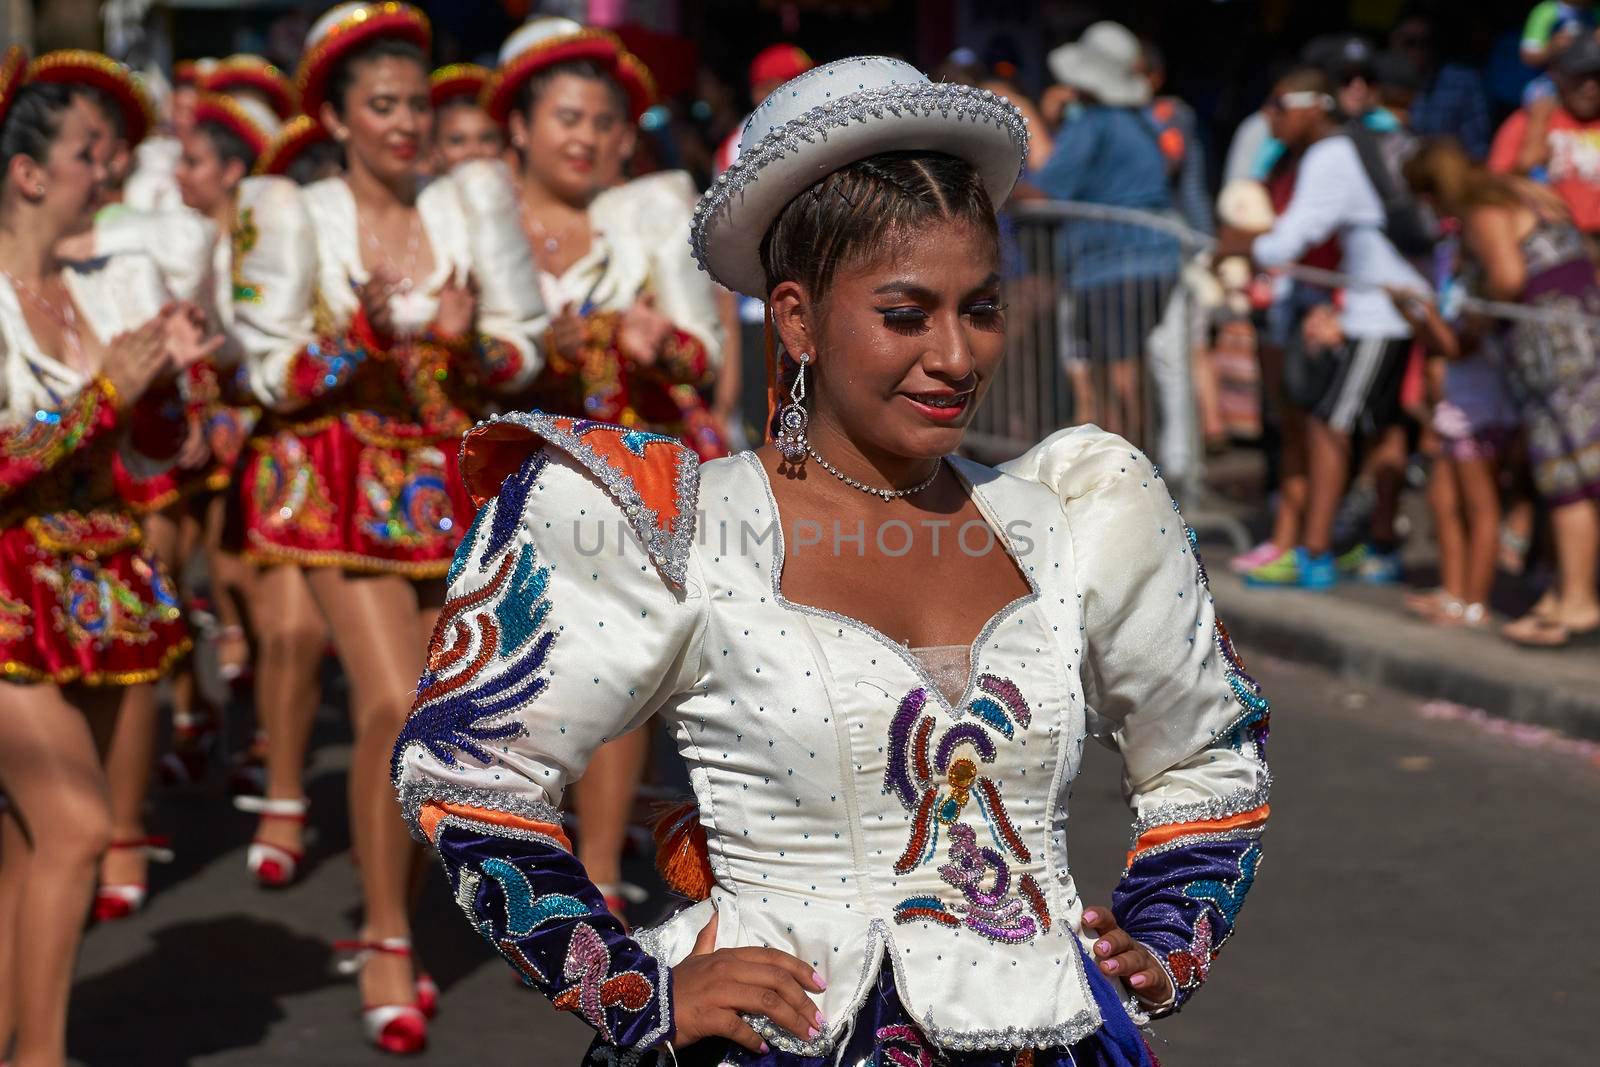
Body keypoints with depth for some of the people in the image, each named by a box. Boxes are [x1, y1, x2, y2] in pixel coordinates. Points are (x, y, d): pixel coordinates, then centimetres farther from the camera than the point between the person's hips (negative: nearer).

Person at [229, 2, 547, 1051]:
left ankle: (388, 924, 24)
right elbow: (273, 376, -5)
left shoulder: (472, 201, 2)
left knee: (419, 721, 5)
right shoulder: (295, 215, -3)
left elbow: (527, 348, 4)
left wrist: (468, 345, -17)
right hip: (345, 483, -3)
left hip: (456, 484, 3)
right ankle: (386, 943, -5)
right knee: (395, 705, -17)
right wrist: (358, 334, -21)